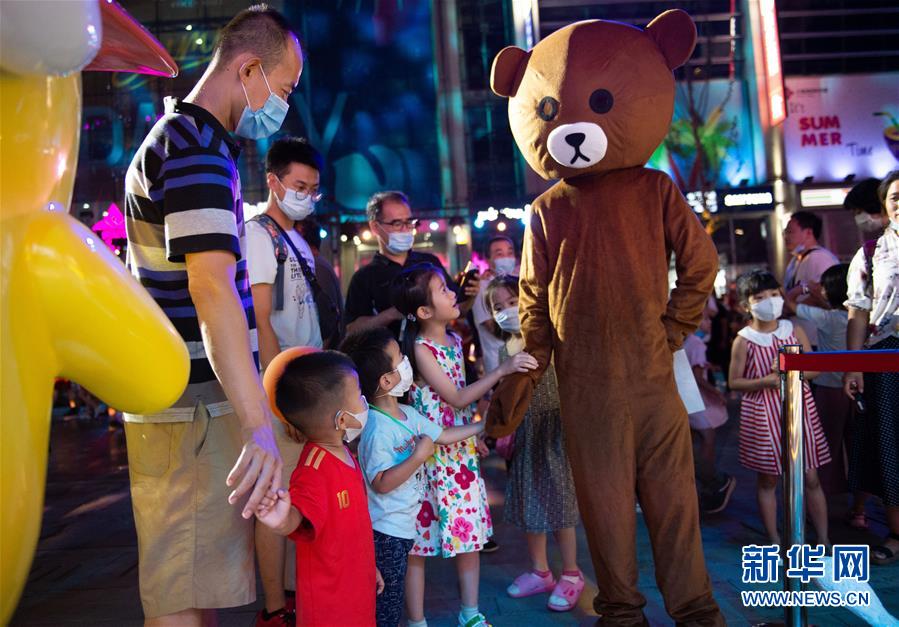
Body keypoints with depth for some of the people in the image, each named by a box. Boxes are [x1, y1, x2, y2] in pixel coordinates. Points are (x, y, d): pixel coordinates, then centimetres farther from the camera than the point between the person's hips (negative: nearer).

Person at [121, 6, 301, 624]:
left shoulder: (185, 133, 18)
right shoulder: (196, 147, -16)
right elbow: (212, 289, -29)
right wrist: (259, 425, -33)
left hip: (202, 394, 10)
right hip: (192, 406, -10)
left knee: (202, 573, 18)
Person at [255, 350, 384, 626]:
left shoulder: (344, 454, 4)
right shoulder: (314, 469, -25)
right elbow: (298, 517, -42)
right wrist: (282, 520, -65)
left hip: (356, 586, 9)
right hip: (329, 600, -9)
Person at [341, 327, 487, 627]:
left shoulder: (408, 414, 3)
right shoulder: (378, 429, -26)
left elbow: (442, 435, 17)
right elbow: (381, 483, -29)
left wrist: (483, 425, 19)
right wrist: (419, 456, -27)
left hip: (403, 524, 9)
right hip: (386, 530, -9)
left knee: (392, 599, 21)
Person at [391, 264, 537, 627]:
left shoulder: (454, 341, 7)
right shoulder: (419, 349, -16)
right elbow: (456, 398, -18)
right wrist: (502, 370, -20)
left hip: (462, 450, 8)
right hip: (431, 455, -7)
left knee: (470, 529, 13)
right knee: (419, 540, 3)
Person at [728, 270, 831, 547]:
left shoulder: (794, 330, 3)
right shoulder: (744, 340, -6)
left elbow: (814, 368, 7)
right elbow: (734, 381, -3)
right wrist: (764, 382, -18)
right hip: (763, 414, -2)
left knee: (811, 478, 7)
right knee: (767, 480, 7)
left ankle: (823, 539, 20)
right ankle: (774, 541, 20)